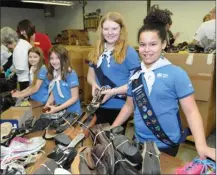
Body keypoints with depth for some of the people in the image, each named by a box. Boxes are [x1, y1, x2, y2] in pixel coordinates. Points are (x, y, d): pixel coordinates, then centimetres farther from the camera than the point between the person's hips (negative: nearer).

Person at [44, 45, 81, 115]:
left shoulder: (71, 74, -13)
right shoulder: (52, 74, 5)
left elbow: (75, 97, -12)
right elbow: (53, 94, 13)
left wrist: (57, 108, -17)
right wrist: (47, 104, -5)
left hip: (72, 112, -4)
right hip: (58, 112, 5)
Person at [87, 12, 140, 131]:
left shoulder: (129, 53, -12)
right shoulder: (97, 52, 6)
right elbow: (91, 75, 15)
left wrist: (114, 91, -23)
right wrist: (94, 84, -7)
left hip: (119, 107, -5)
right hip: (99, 106, 6)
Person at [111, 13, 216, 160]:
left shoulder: (177, 74, -12)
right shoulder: (136, 75, 1)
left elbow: (191, 111, -12)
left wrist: (201, 145, -22)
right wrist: (111, 130, 10)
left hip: (166, 144, -4)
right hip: (140, 141, 4)